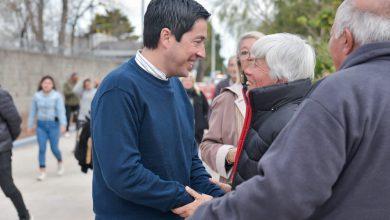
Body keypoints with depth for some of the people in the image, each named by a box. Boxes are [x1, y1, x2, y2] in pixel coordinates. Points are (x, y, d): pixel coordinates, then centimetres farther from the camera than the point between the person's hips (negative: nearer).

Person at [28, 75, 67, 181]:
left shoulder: (57, 96, -7)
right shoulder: (37, 96, 2)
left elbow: (61, 110, -15)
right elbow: (33, 111, 9)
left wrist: (63, 124, -27)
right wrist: (30, 125, 11)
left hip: (53, 124, -2)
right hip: (41, 125, 3)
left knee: (54, 148, 3)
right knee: (42, 148, -1)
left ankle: (60, 162, 34)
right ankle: (42, 171, 7)